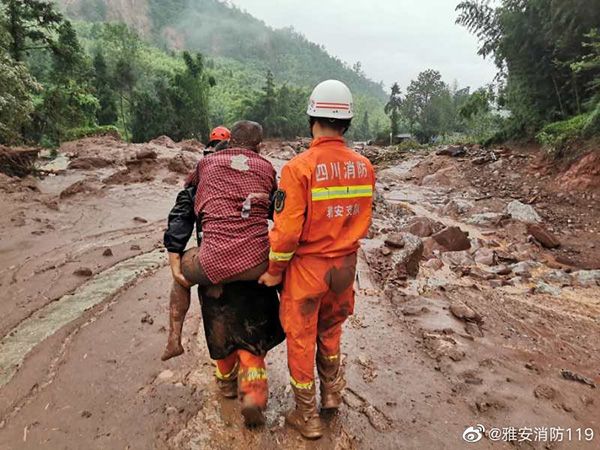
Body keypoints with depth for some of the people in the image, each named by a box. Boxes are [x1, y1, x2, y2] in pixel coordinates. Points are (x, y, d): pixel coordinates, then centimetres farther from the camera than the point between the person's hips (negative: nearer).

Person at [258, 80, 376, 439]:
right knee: (331, 330, 28)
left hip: (307, 266, -5)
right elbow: (363, 222, 3)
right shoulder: (364, 167, -5)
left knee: (301, 339, 14)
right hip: (345, 266, 5)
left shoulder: (299, 167, -20)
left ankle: (308, 417, 32)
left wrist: (274, 270, -5)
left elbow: (287, 230, -20)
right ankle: (333, 393, 45)